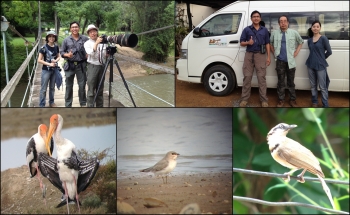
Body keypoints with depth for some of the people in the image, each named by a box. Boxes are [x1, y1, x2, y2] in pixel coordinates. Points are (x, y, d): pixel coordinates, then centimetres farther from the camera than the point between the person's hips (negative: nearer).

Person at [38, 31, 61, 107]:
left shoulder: (56, 47, 1)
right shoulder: (43, 48, -12)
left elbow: (59, 56, 13)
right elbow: (39, 60, -11)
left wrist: (56, 60, -9)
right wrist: (49, 64, -18)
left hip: (54, 70, 5)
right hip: (46, 70, -4)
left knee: (52, 87, 17)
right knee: (43, 89, -1)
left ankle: (51, 102, 30)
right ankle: (41, 105, 6)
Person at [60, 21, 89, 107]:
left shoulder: (85, 38, 3)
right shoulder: (66, 40, 4)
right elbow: (62, 52, 6)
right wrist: (67, 55, -13)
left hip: (81, 65, 0)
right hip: (70, 65, 1)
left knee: (82, 85, 2)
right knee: (69, 86, 5)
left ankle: (83, 103, 17)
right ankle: (68, 105, 14)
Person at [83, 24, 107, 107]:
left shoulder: (102, 42, 10)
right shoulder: (87, 43, 1)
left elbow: (105, 55, 11)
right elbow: (91, 53, -17)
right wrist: (96, 43, -23)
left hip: (102, 67, 4)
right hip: (92, 67, -4)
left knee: (100, 90, 11)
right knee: (91, 91, -4)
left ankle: (100, 106, 20)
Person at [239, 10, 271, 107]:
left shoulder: (264, 30, 10)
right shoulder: (247, 29, 6)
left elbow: (267, 44, 11)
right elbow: (242, 43, 6)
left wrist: (268, 57, 3)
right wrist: (248, 42, -16)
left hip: (260, 55, 0)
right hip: (249, 55, 0)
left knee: (261, 77, -1)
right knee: (247, 77, 2)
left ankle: (264, 99, 4)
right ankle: (244, 99, 9)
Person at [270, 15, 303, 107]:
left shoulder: (294, 33, 3)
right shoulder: (274, 33, 3)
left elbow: (301, 42, 16)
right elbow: (270, 43, 18)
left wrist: (296, 52, 6)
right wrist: (274, 53, 8)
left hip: (291, 61, 0)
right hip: (280, 61, 0)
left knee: (291, 82, 7)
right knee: (281, 81, 6)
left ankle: (292, 100, 17)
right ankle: (281, 100, 15)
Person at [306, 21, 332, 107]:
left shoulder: (323, 38, -9)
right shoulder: (309, 40, 6)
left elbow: (329, 52, -5)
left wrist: (321, 58, 6)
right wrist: (316, 58, 5)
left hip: (320, 66, -5)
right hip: (311, 65, 5)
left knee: (322, 87, -2)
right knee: (313, 85, 13)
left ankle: (325, 105, 6)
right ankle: (314, 102, 26)